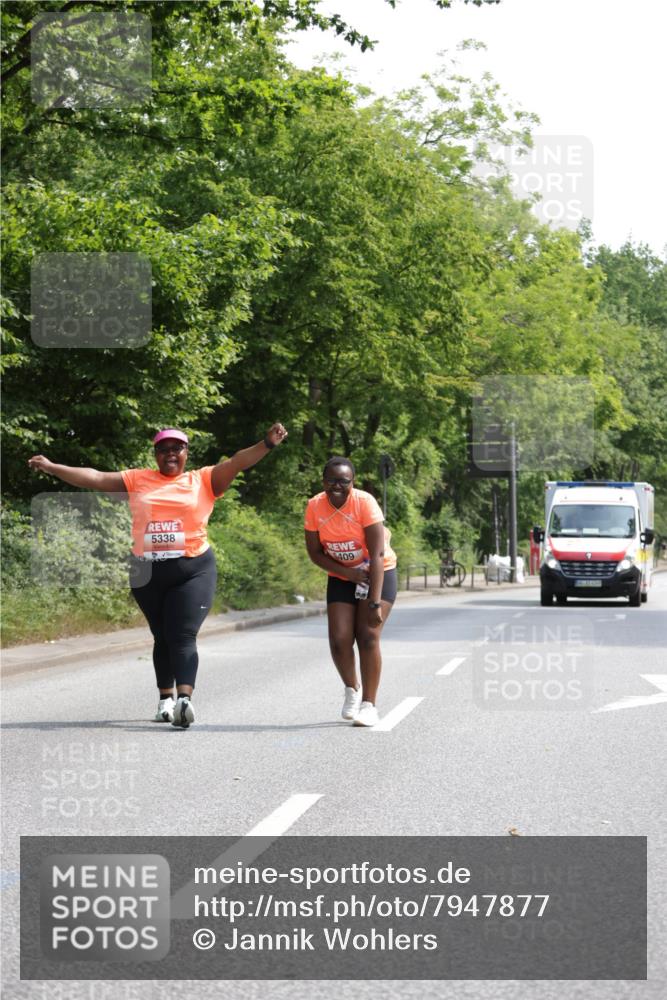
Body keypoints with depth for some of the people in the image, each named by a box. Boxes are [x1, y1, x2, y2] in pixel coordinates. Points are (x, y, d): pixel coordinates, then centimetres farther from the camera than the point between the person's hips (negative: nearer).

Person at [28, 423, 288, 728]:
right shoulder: (137, 480, 11)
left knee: (183, 636, -14)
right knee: (162, 636, 14)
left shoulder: (203, 480, 5)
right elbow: (95, 478, 10)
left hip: (193, 570, -3)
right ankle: (166, 699, 24)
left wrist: (266, 445, -22)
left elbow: (237, 462, -6)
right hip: (147, 573, 3)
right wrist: (51, 467, 6)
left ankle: (184, 699, -27)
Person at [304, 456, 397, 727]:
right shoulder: (315, 507, -13)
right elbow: (314, 552, -4)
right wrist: (348, 573, -18)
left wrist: (375, 603, -29)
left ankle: (368, 704, -4)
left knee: (368, 637, -14)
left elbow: (377, 555, -26)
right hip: (341, 578, 3)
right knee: (339, 639, -8)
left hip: (378, 574, -3)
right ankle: (351, 689, 20)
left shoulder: (365, 503, -24)